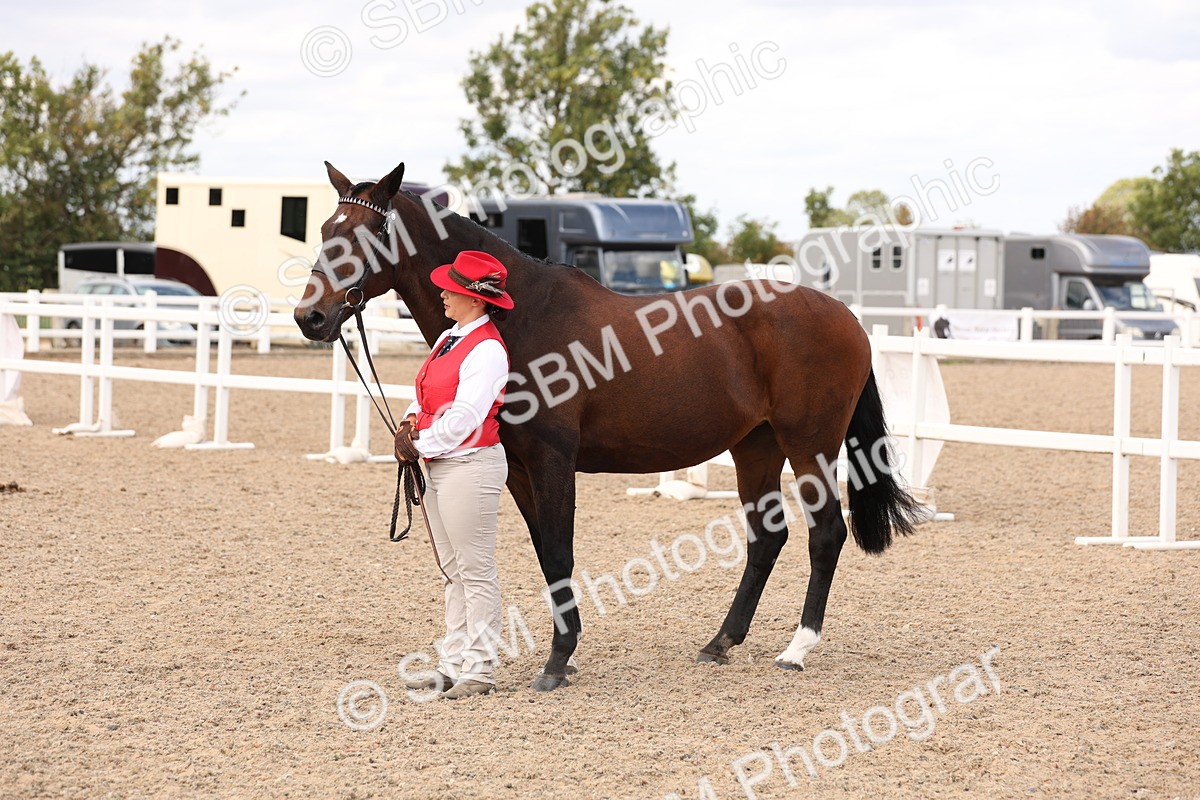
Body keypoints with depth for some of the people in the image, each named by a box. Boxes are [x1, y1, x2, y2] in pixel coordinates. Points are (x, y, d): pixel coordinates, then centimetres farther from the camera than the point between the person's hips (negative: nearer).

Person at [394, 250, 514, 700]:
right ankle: (453, 665, 19)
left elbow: (462, 418, -21)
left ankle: (480, 670, 2)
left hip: (469, 466, -10)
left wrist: (420, 447, -13)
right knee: (454, 572, 13)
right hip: (438, 466, 10)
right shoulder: (449, 338, 12)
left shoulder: (486, 350, -16)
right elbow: (424, 395, 17)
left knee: (476, 573, -3)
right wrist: (409, 424, -3)